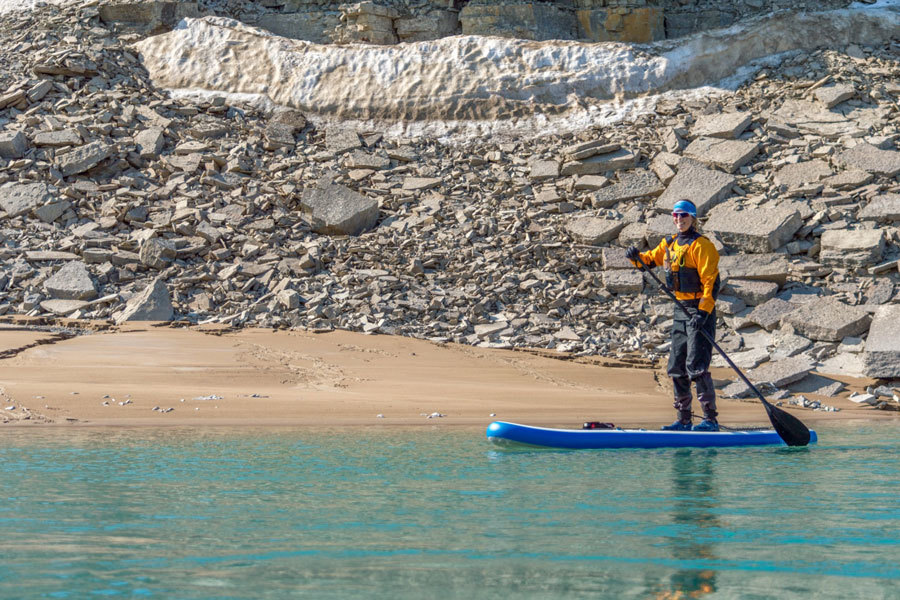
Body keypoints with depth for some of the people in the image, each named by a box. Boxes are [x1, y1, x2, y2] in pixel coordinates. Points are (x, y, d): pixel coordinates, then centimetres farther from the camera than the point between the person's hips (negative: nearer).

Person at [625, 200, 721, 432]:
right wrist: (636, 256, 1)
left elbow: (711, 281, -16)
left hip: (700, 308, -9)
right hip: (681, 309, 9)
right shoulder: (669, 243, 13)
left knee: (696, 366, -14)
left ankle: (711, 419, -11)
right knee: (677, 368, 9)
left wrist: (703, 312, -25)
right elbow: (651, 259, 24)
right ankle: (684, 420, 16)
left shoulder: (701, 245, -11)